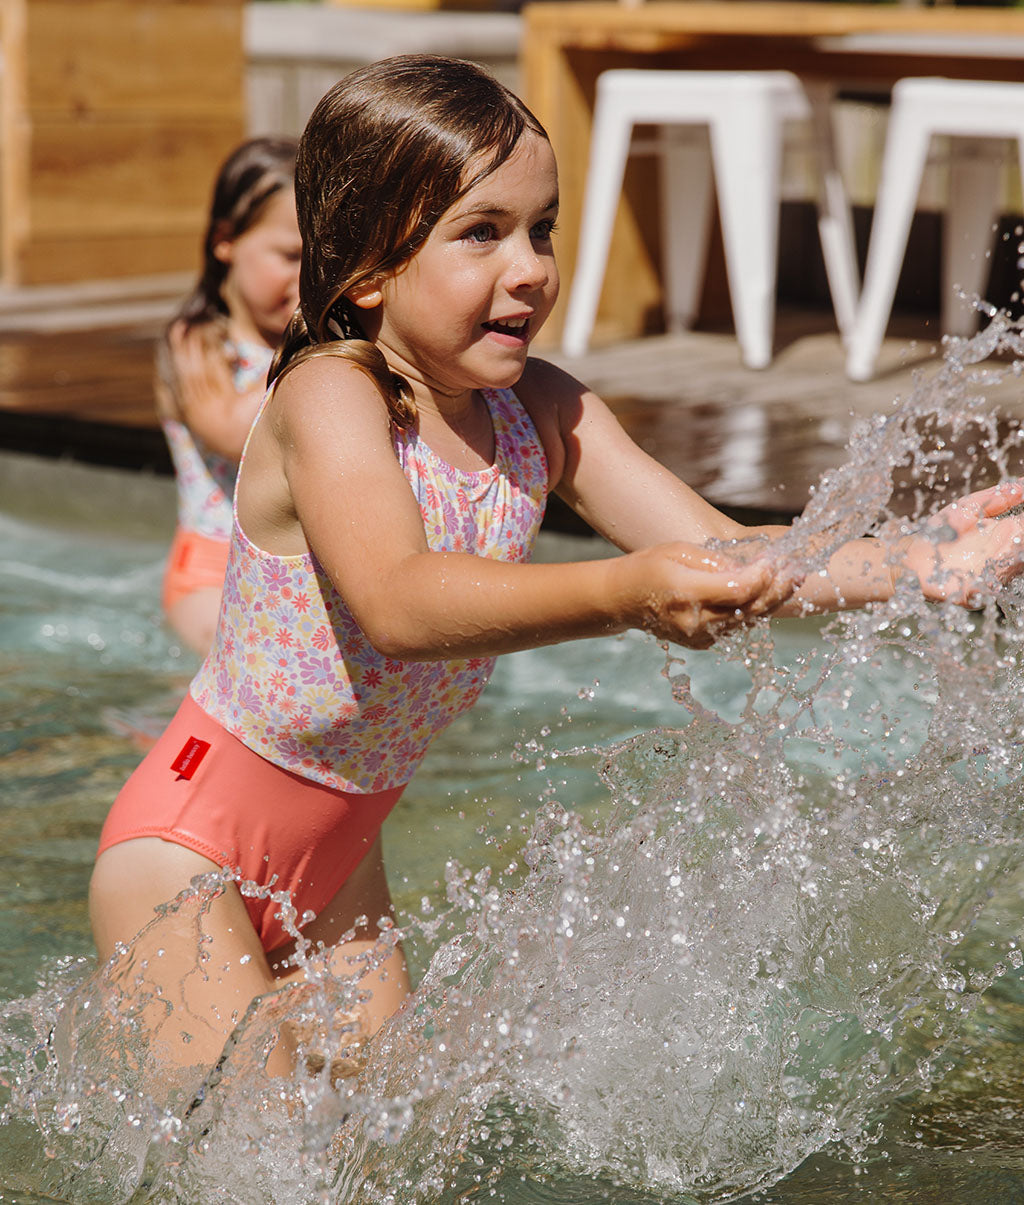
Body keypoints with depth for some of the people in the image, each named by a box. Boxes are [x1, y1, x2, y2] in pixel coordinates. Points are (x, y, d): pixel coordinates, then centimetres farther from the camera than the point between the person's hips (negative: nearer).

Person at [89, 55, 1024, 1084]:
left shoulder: (542, 413, -6)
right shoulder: (326, 398, -25)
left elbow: (725, 563, -11)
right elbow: (398, 605, -43)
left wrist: (914, 560, -27)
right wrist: (626, 593, -57)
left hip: (338, 853, 7)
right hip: (191, 842, -7)